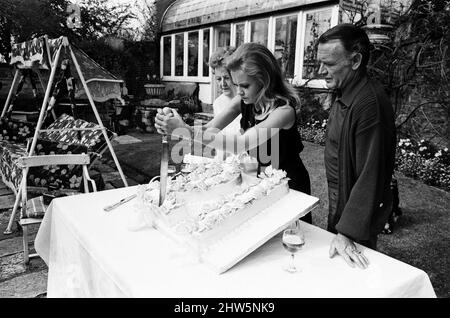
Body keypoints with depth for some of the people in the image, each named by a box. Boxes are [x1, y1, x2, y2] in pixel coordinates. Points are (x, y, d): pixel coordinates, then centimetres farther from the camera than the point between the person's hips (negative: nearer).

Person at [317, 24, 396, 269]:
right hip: (339, 202, 9)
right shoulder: (343, 93, 3)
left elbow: (369, 176, -29)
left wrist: (348, 233, -28)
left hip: (357, 210, -9)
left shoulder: (369, 104, -29)